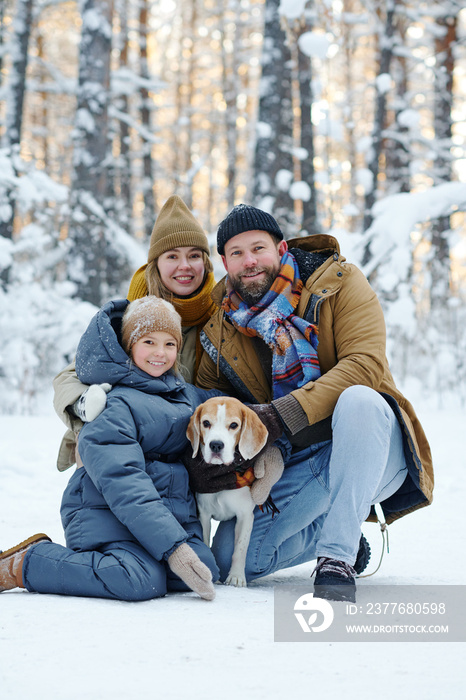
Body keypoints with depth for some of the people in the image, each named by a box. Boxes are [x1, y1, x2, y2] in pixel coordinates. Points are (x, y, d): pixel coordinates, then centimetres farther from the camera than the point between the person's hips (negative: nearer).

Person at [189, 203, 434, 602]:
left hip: (374, 452, -4)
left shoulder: (339, 282, -6)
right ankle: (338, 532, 15)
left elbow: (365, 364, -19)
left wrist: (285, 412, -30)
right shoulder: (220, 327, 5)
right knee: (232, 561, -11)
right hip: (298, 469, 4)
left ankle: (338, 557, -33)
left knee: (359, 400, -38)